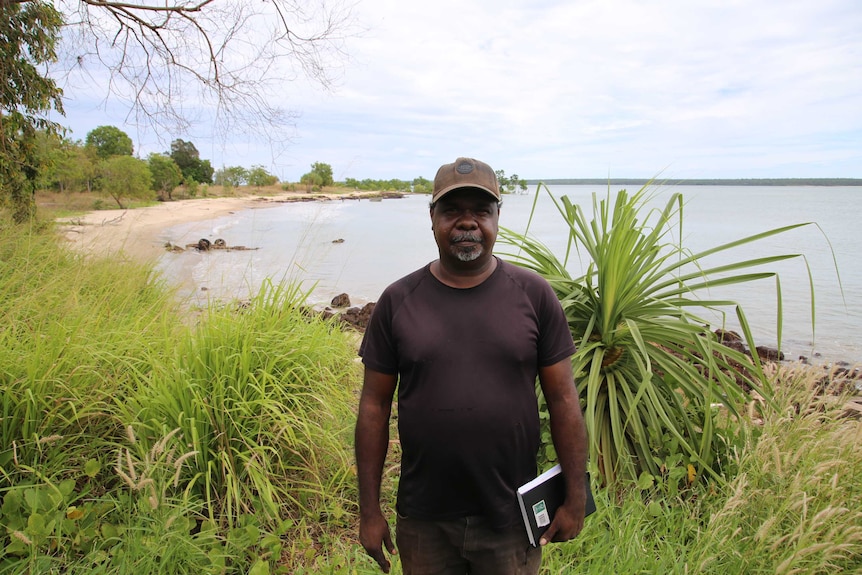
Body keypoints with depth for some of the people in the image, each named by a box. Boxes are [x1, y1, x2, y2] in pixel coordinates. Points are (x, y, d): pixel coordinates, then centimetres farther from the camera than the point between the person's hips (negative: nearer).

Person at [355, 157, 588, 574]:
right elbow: (375, 406, -2)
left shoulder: (533, 295, -5)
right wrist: (369, 511, 0)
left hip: (512, 521, 0)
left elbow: (563, 400, -2)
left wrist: (574, 499, -1)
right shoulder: (397, 301, -4)